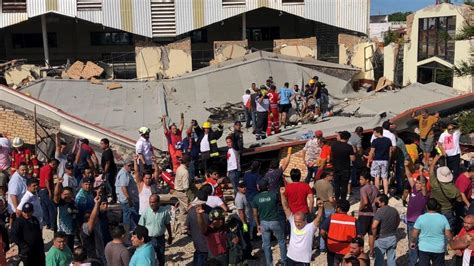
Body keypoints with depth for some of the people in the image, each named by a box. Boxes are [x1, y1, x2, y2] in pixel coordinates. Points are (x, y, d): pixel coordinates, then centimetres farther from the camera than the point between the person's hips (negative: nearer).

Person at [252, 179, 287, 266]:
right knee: (281, 242, 19)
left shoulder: (256, 198, -7)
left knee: (266, 245, 14)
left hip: (264, 223, 2)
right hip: (275, 222, -2)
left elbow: (255, 214, -1)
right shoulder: (274, 195, -15)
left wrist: (258, 225, 10)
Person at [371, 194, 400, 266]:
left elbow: (374, 226, -29)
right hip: (393, 238, 6)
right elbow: (398, 223, 16)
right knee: (391, 259, 15)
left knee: (379, 259, 7)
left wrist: (374, 236, -14)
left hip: (381, 239, -6)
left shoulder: (379, 212, -22)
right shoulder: (394, 210, 1)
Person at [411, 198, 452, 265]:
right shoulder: (443, 218, -8)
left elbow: (414, 234, -7)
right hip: (439, 249, 1)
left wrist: (412, 242, 11)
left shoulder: (421, 218, -11)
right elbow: (448, 235, -6)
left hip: (424, 249, -1)